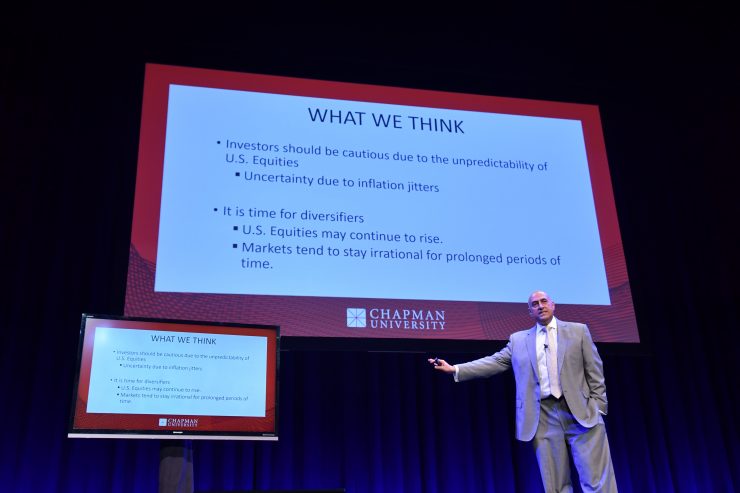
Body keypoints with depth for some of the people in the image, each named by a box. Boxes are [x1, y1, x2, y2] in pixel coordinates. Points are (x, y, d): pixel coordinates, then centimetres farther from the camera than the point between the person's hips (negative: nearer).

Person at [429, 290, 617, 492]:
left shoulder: (578, 331, 10)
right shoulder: (518, 339, 13)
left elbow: (594, 371, 7)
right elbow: (495, 362, 8)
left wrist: (597, 406, -2)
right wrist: (455, 369, -1)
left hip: (581, 412, -1)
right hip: (543, 418, 2)